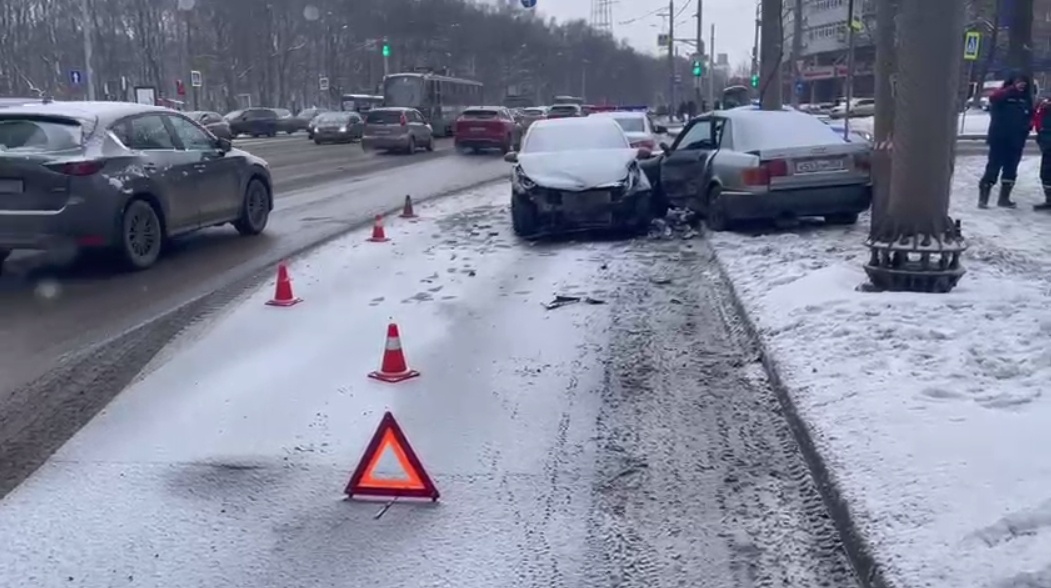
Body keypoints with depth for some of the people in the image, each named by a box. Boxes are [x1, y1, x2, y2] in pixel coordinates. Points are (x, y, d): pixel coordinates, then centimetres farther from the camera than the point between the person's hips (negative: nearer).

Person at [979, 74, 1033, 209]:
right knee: (993, 167, -8)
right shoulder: (1002, 95, -5)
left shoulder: (1026, 99, 10)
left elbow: (1030, 116, 20)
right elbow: (993, 98, -28)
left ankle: (1004, 198, 20)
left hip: (1016, 141, 6)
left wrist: (1029, 124, -1)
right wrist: (1014, 89, -33)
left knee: (1011, 170, 10)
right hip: (999, 139, -6)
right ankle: (983, 198, -5)